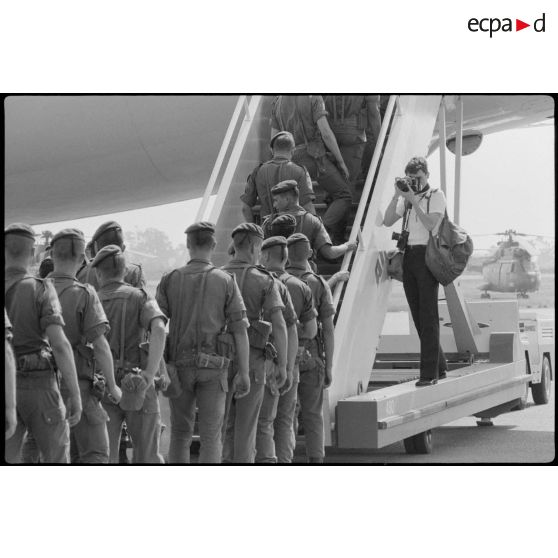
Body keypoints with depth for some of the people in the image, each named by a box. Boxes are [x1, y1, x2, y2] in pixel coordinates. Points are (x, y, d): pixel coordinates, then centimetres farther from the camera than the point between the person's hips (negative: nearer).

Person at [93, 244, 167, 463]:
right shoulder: (141, 298, 0)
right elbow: (159, 330, -20)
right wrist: (150, 374, -23)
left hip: (103, 389, 1)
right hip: (138, 388, -1)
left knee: (105, 459, 5)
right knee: (147, 458, 10)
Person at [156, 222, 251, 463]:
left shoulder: (170, 280, 1)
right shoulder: (226, 281, -2)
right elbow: (239, 328, -6)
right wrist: (243, 373, -3)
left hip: (180, 363, 1)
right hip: (213, 365, -1)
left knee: (180, 434, 14)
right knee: (211, 436, 0)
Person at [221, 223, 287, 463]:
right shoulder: (264, 281, -6)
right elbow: (278, 324, -13)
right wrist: (282, 364, -8)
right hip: (252, 359, -2)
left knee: (224, 423, 12)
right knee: (246, 424, 5)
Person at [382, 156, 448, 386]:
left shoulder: (436, 195, 2)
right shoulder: (407, 198, 17)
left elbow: (431, 224, -13)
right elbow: (388, 221, 6)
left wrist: (413, 200, -16)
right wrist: (397, 196, -4)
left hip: (427, 255, -6)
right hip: (409, 255, 6)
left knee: (428, 315, -8)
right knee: (418, 315, 7)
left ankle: (429, 372, -7)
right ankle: (439, 366, 17)